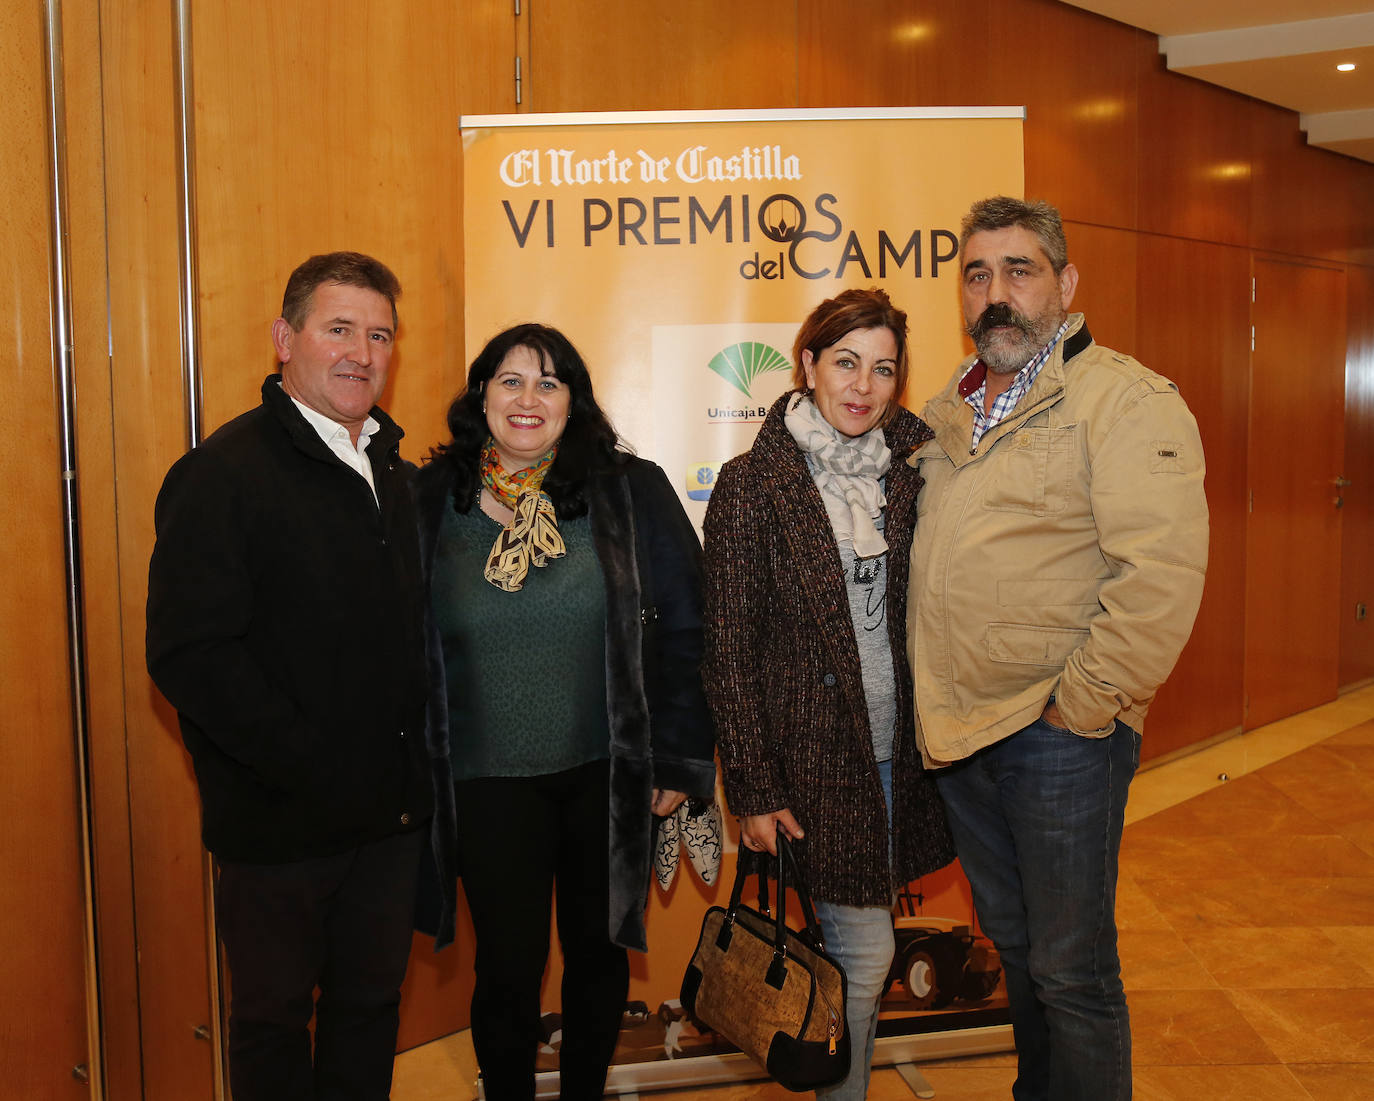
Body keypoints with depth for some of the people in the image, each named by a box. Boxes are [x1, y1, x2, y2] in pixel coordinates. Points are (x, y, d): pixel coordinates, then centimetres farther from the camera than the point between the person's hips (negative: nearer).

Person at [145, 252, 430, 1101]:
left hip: (390, 808, 6)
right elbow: (188, 653, -20)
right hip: (281, 821, -6)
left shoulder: (394, 472, 10)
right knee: (274, 1017, 14)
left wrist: (413, 761, 3)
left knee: (372, 1001, 20)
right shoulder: (224, 473, -13)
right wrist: (308, 767, -20)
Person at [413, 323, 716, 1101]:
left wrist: (678, 759, -4)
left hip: (607, 776, 1)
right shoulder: (430, 502, -2)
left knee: (598, 952, 16)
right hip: (487, 782, 0)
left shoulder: (632, 493, -4)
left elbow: (683, 630, -2)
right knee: (508, 970, 8)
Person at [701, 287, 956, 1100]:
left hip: (902, 749, 4)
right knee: (863, 955, -1)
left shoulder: (912, 470, 4)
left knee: (861, 942, 15)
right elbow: (730, 651, -7)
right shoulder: (751, 485, -8)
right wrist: (753, 790, -9)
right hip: (816, 753, -4)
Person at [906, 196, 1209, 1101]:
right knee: (1014, 945, 23)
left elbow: (1161, 572, -20)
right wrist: (934, 705, 13)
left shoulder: (1128, 401, -11)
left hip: (1059, 734, -7)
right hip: (958, 727, 7)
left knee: (1071, 972, 4)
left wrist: (1081, 707, -18)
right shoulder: (948, 411, 12)